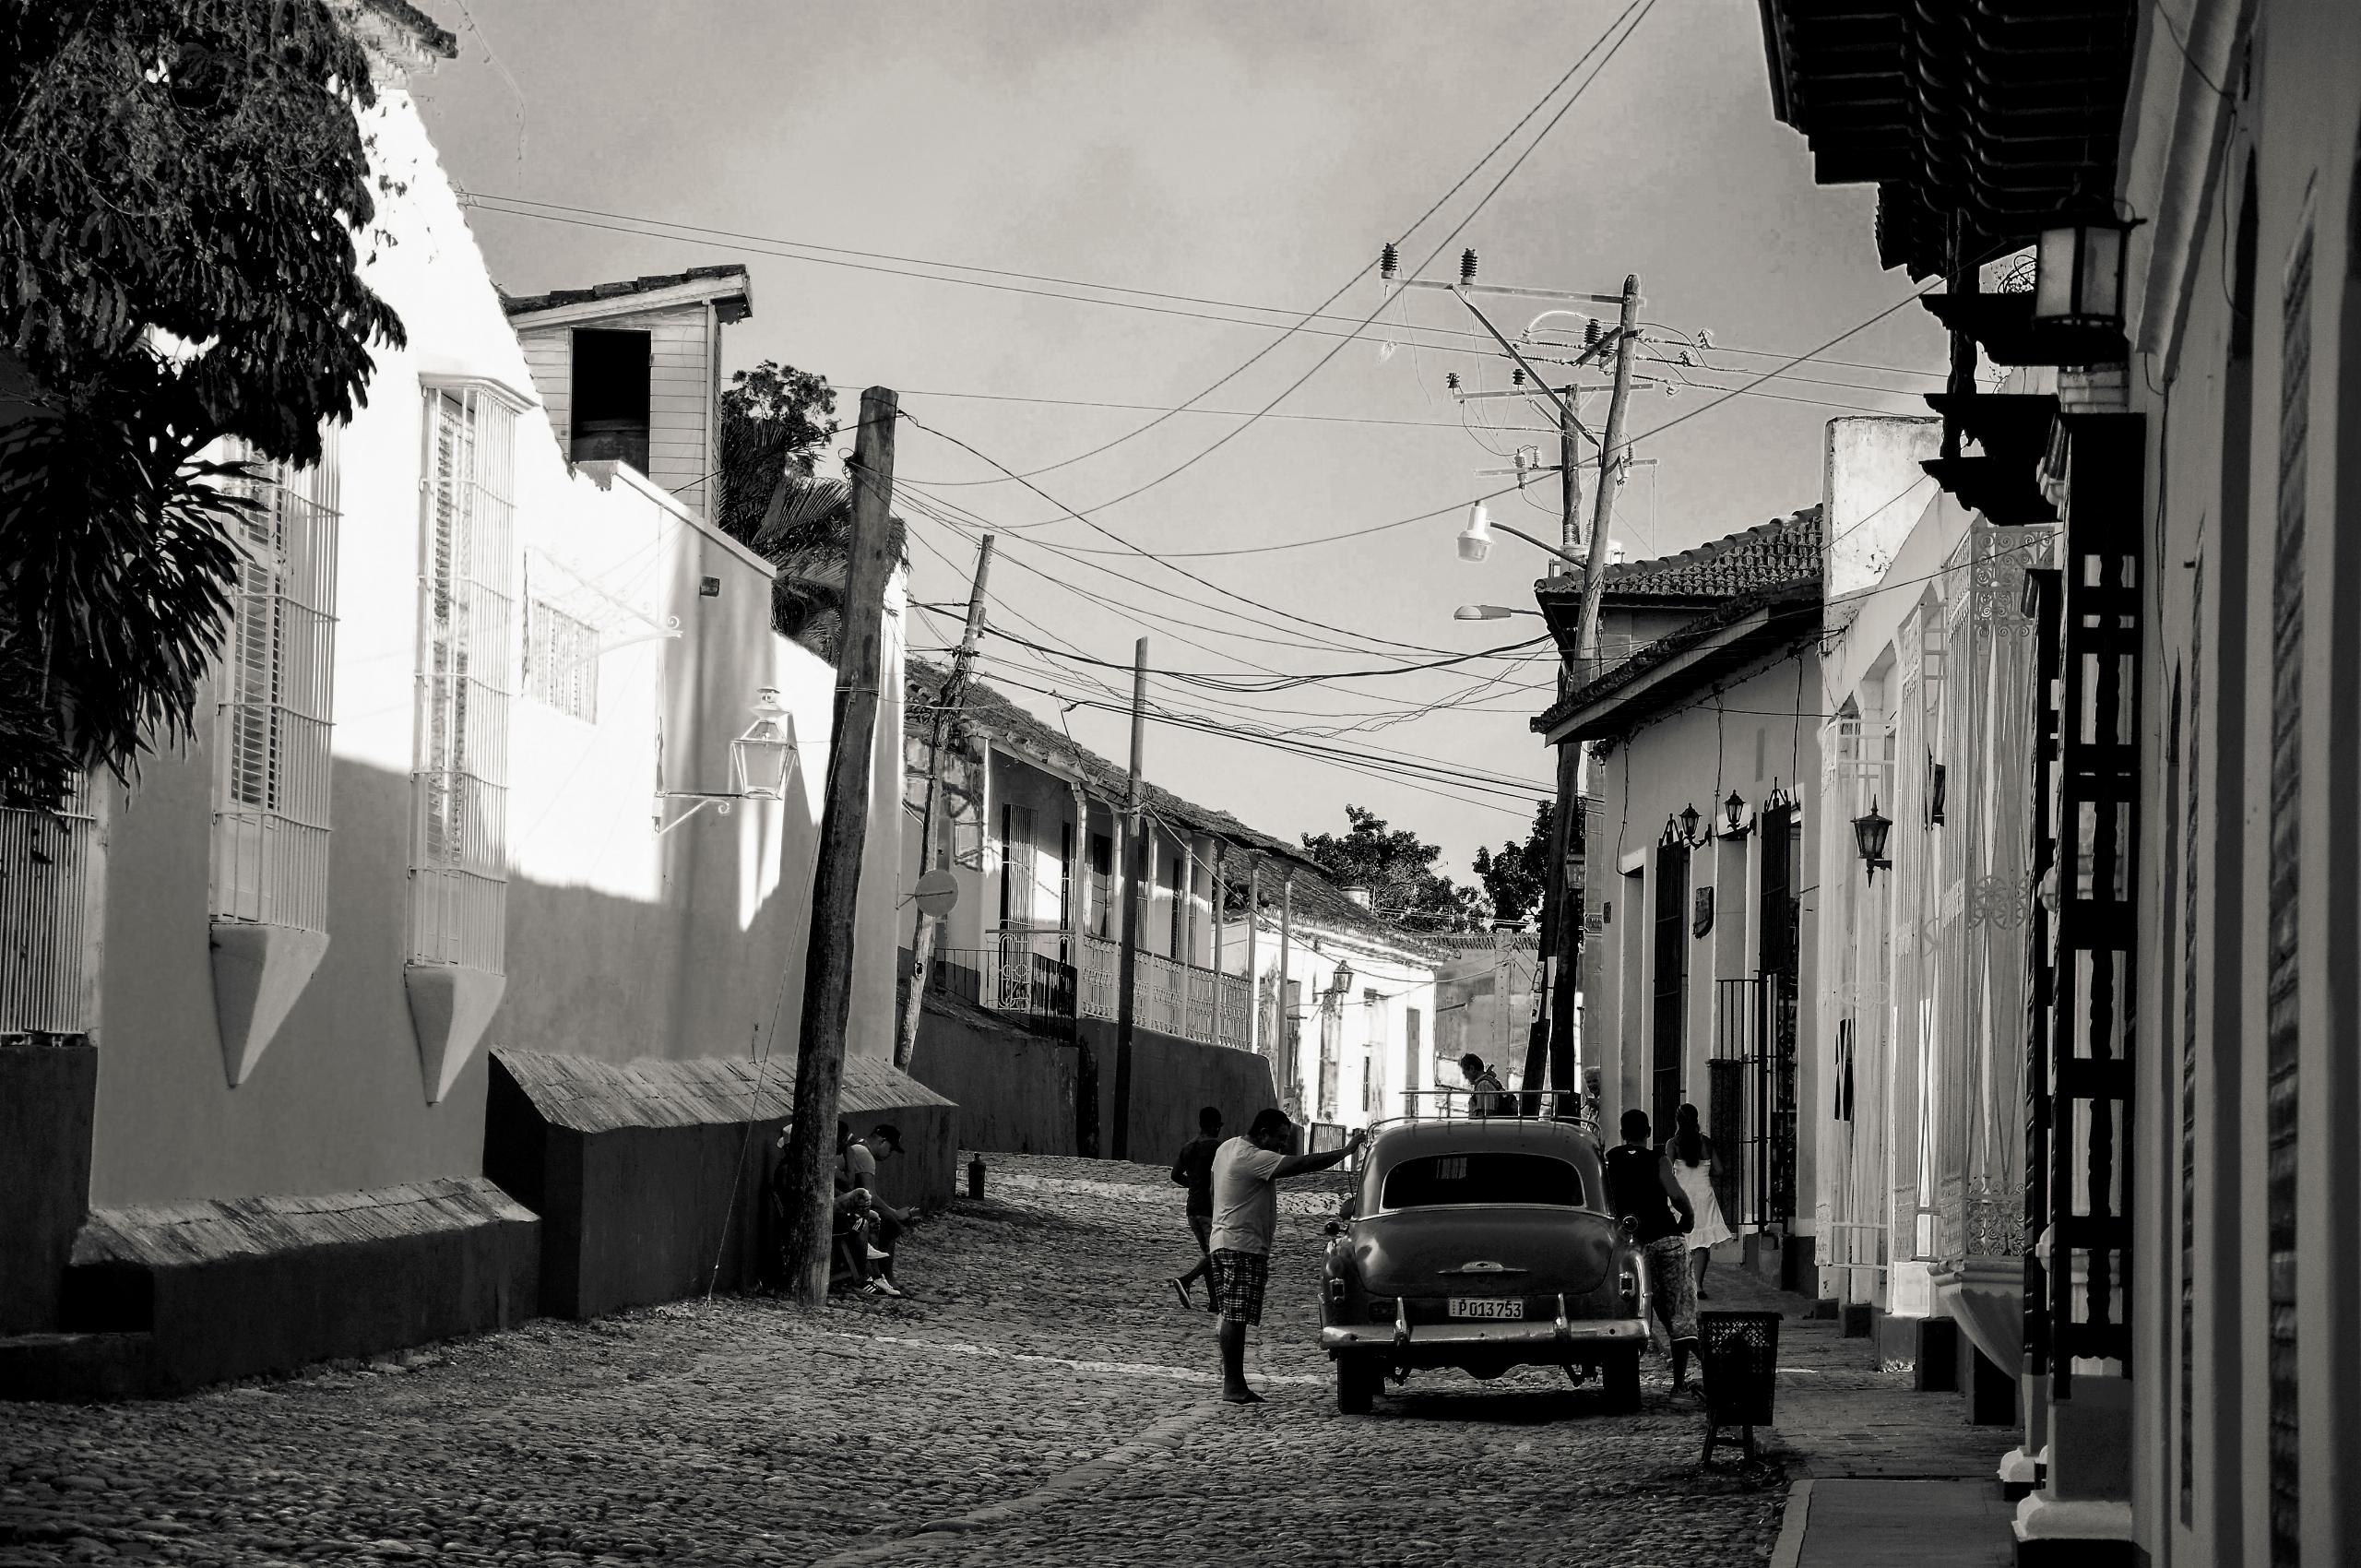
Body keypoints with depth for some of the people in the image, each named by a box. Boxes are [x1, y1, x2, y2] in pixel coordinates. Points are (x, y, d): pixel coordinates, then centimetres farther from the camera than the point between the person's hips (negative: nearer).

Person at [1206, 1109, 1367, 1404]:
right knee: (1235, 1318, -11)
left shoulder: (1228, 1148, 15)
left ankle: (1232, 1383, 12)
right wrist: (1346, 1151, -21)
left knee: (1231, 1317, 10)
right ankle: (1234, 1386, -13)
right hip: (1242, 1246, -11)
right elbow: (1301, 1164, -23)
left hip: (1223, 1242, 11)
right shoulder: (1252, 1158, -17)